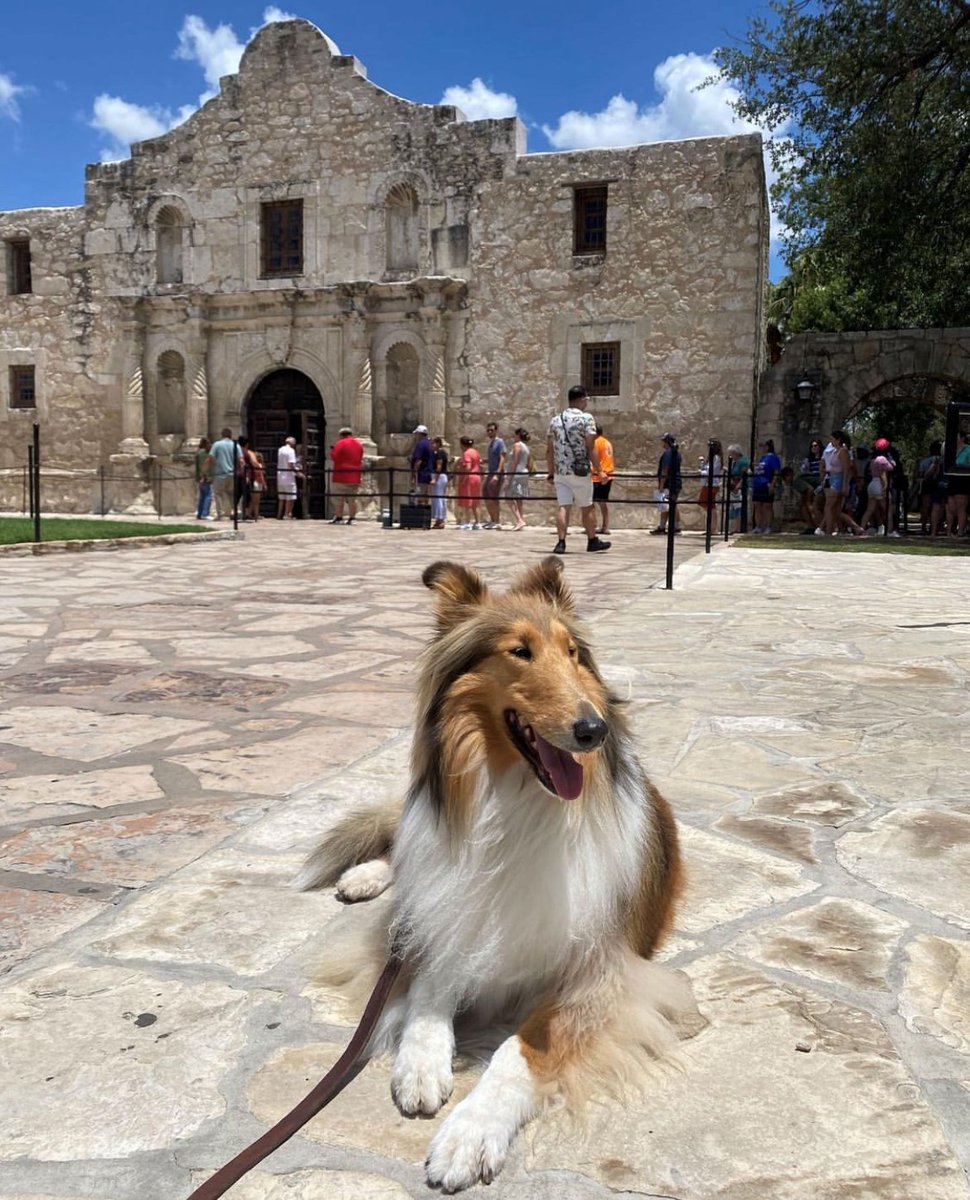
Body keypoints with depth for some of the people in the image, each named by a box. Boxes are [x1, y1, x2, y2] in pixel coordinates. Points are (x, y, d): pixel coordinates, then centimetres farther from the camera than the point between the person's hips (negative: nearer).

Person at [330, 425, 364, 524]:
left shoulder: (341, 443, -8)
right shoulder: (359, 444, 12)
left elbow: (334, 457, -11)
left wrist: (332, 451, 7)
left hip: (341, 476, -5)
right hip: (355, 477, 6)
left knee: (338, 498, 1)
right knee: (352, 499, 6)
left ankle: (338, 518, -1)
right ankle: (351, 519, 4)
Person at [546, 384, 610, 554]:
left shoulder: (555, 420, 10)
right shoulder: (586, 418, -6)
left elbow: (549, 450, 11)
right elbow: (591, 448, -11)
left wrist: (551, 473, 16)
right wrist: (599, 470, -7)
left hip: (560, 472, 4)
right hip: (580, 471, -4)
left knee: (563, 507, 2)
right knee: (587, 507, 9)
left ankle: (561, 542, -7)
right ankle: (592, 541, 20)